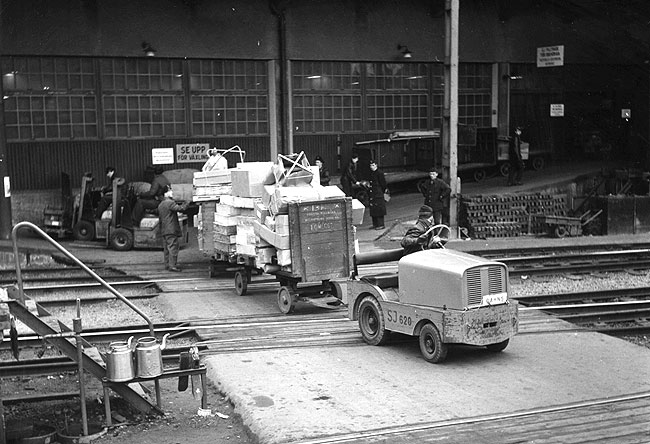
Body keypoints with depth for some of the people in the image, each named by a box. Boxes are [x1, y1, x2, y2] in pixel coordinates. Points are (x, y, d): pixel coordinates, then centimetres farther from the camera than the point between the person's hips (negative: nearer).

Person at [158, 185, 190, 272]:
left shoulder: (160, 205, 19)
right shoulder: (170, 202, -11)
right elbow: (180, 209, -21)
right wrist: (186, 204, -4)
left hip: (164, 231, 9)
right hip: (171, 230, -9)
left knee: (166, 248, 11)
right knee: (173, 247, -9)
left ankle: (167, 265, 14)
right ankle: (172, 265, -12)